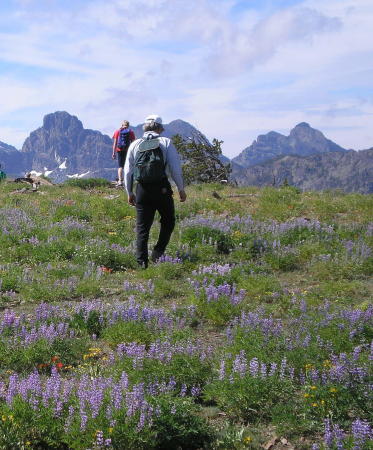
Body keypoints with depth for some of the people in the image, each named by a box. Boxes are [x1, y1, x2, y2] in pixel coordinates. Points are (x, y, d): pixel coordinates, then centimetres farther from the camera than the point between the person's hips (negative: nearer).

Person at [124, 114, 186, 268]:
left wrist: (130, 193, 20)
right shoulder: (166, 142, 3)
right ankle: (157, 253, 4)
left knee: (142, 227, 8)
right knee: (168, 221, 15)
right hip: (162, 187, -2)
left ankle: (142, 260, 4)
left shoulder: (135, 145, 11)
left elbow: (128, 170, 11)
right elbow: (176, 168, -2)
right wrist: (181, 189, 7)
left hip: (142, 188, 2)